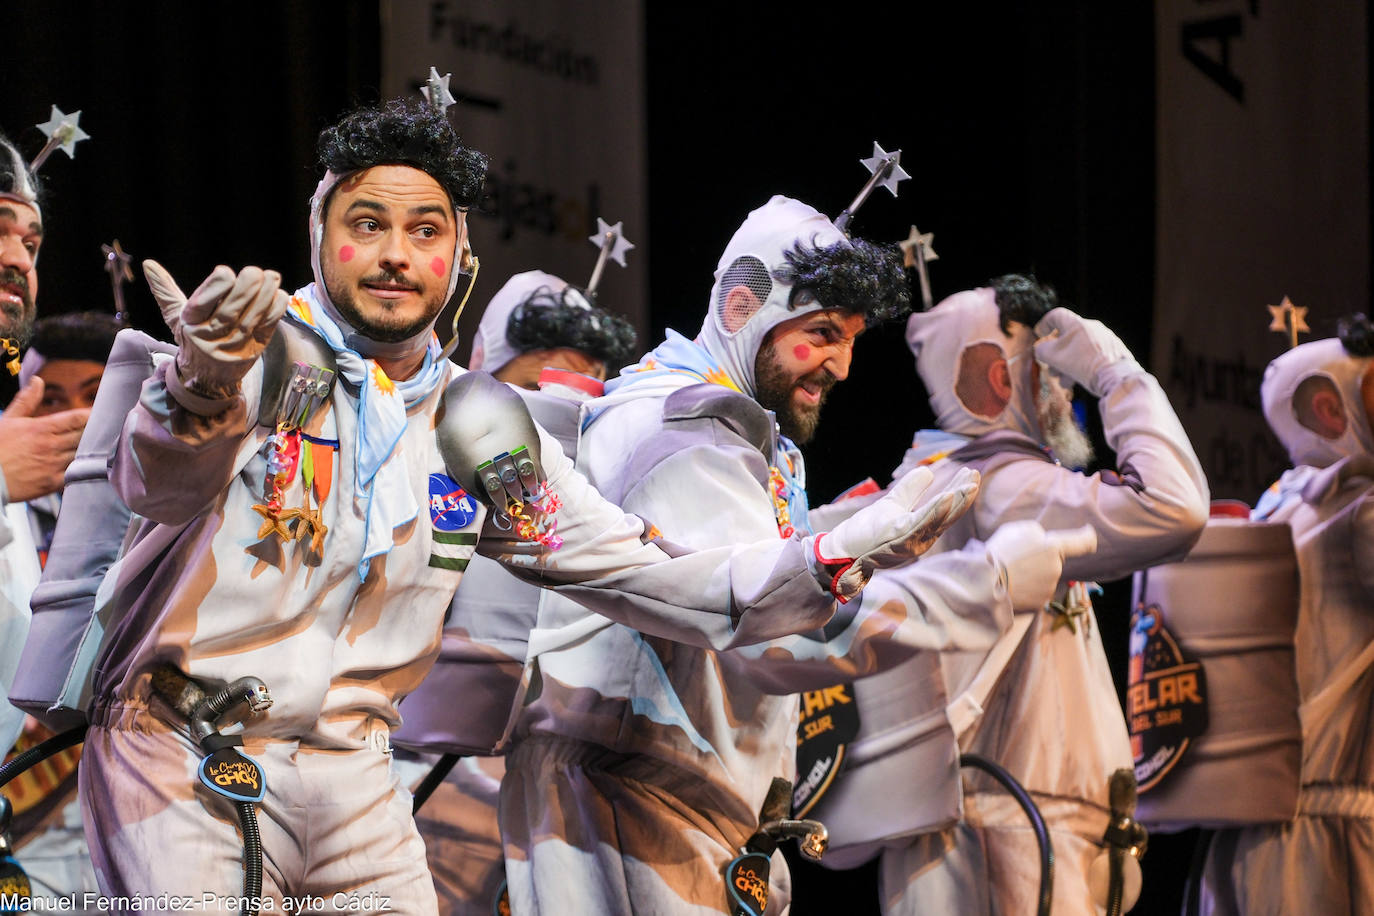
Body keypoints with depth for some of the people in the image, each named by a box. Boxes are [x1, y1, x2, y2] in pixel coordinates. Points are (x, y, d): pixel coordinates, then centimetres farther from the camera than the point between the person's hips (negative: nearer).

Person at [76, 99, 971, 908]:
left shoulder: (478, 427, 8)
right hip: (184, 763, -5)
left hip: (351, 780, 5)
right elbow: (155, 483, -28)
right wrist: (203, 389, -51)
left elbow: (649, 579, 9)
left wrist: (838, 558, -5)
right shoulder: (257, 355, -7)